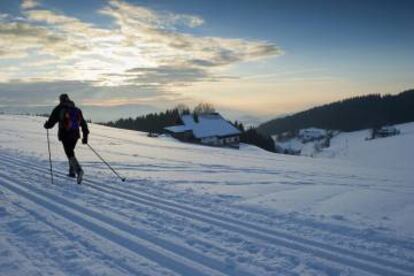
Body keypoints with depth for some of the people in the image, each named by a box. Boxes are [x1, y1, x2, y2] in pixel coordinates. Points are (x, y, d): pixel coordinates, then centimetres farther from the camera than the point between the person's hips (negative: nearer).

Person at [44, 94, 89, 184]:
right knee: (70, 151, 24)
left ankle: (79, 170, -26)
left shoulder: (59, 109, -3)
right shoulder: (76, 110, 10)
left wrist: (46, 125, 21)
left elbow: (51, 122, -2)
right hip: (75, 135, 5)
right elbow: (83, 123, 9)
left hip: (65, 135, -5)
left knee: (70, 154, -5)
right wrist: (85, 136, 14)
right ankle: (72, 171, 26)